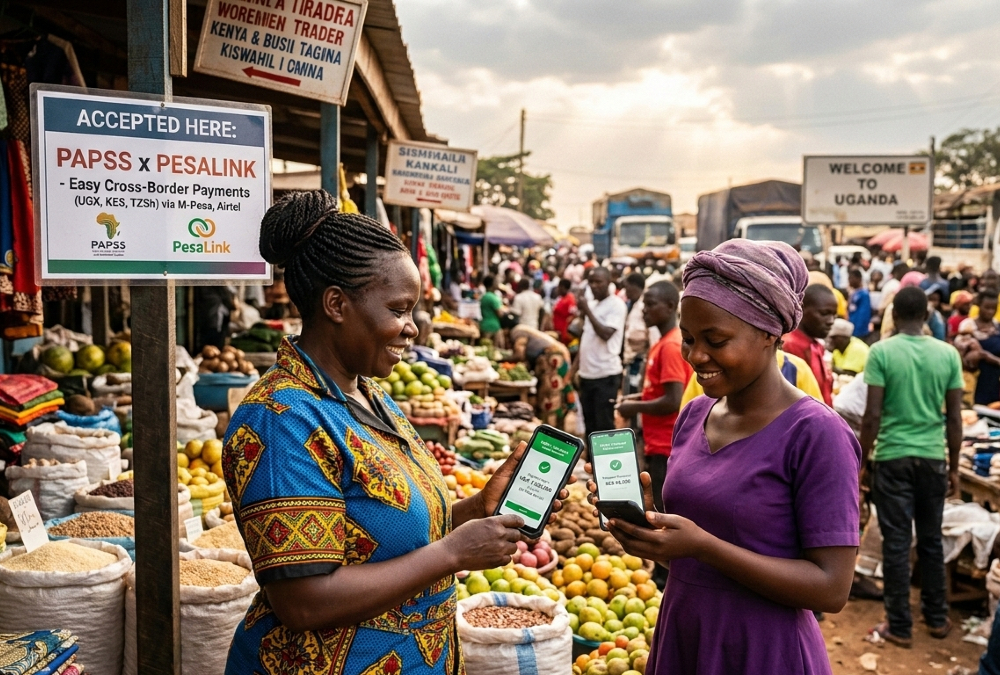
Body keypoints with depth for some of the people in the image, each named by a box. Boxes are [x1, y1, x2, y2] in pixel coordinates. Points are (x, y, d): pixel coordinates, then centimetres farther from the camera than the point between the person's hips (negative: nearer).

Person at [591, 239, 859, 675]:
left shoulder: (814, 434, -17)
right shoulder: (694, 415, 2)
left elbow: (831, 588, -19)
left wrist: (700, 544, -26)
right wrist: (644, 517, -10)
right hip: (679, 638, 6)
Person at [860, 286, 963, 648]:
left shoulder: (881, 352, -9)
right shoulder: (948, 354, 0)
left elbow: (873, 415, -12)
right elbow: (954, 418, 2)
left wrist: (862, 459, -1)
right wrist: (954, 466, 12)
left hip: (893, 458, -3)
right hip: (933, 458, 3)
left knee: (896, 543, 4)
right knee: (931, 540, 16)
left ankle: (900, 626, 12)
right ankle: (937, 618, 28)